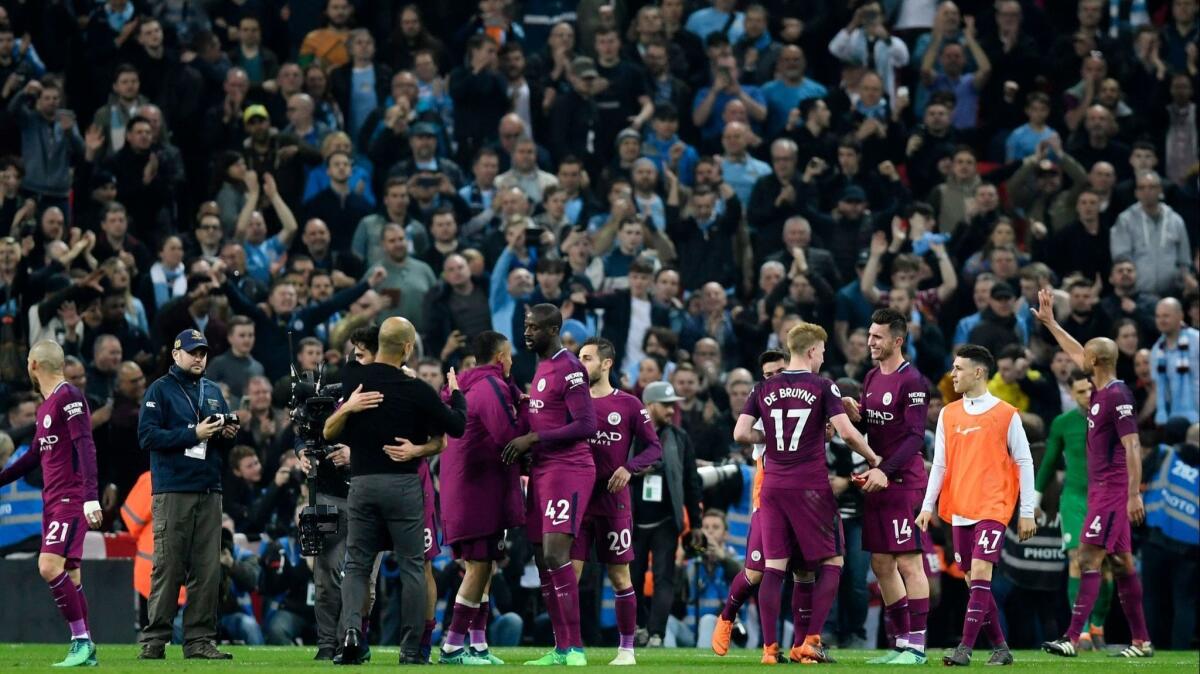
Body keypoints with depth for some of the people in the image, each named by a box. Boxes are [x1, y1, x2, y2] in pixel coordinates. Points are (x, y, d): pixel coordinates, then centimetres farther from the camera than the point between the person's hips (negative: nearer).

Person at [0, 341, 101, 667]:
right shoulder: (45, 407, 18)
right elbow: (35, 455, 29)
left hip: (71, 499, -9)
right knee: (69, 573, 7)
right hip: (52, 500, 9)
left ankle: (81, 639, -16)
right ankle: (85, 649, 9)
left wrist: (90, 498, -27)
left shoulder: (69, 397, -11)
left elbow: (85, 448, -19)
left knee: (50, 565, -19)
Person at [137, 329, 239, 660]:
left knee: (208, 570, 2)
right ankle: (154, 640, -5)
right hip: (173, 492, -6)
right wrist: (194, 434, -16)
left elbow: (224, 431, 25)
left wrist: (228, 433, 1)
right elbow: (147, 436, -9)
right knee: (168, 567, -8)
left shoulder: (213, 391, 19)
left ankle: (200, 639, 4)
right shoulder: (161, 389, 1)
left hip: (209, 490, 6)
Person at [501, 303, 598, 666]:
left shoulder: (569, 369, -13)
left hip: (567, 469, -10)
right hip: (542, 470, 10)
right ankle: (561, 649, 14)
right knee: (543, 559, 9)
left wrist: (533, 439, -18)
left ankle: (576, 648, -17)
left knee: (556, 554, -17)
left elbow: (586, 426, -19)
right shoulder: (541, 368, 17)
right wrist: (525, 445, 11)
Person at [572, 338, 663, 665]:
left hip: (613, 500, -2)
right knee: (569, 572, -4)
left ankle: (627, 648, 11)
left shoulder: (628, 405, 1)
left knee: (619, 575, 2)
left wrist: (629, 468, -14)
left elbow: (654, 447, 2)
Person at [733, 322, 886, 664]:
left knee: (773, 566, 5)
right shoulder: (823, 387, -4)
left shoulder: (764, 389, 6)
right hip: (810, 487, -4)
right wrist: (875, 462, 1)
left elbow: (741, 433, 1)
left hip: (772, 485, 4)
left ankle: (769, 647, 0)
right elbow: (846, 432, -11)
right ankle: (810, 642, -3)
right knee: (831, 563, 6)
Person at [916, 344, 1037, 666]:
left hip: (992, 508, -5)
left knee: (980, 573, -16)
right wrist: (928, 505, 4)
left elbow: (1024, 463, 0)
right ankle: (999, 647, 16)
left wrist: (1027, 513, -2)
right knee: (973, 579, 6)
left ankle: (965, 648, -19)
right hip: (960, 509, 5)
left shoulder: (1006, 415, -3)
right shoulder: (948, 415, 10)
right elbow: (939, 464, 12)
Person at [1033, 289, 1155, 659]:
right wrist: (1050, 322, 34)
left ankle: (1072, 639, -19)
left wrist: (1134, 493, -23)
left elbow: (1132, 446, -19)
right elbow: (1078, 355, 29)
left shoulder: (1118, 396, -15)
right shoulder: (1100, 391, 11)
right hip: (1100, 489, 9)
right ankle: (1141, 642, 12)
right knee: (1121, 563, 9)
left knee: (1089, 559, -13)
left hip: (1113, 491, -9)